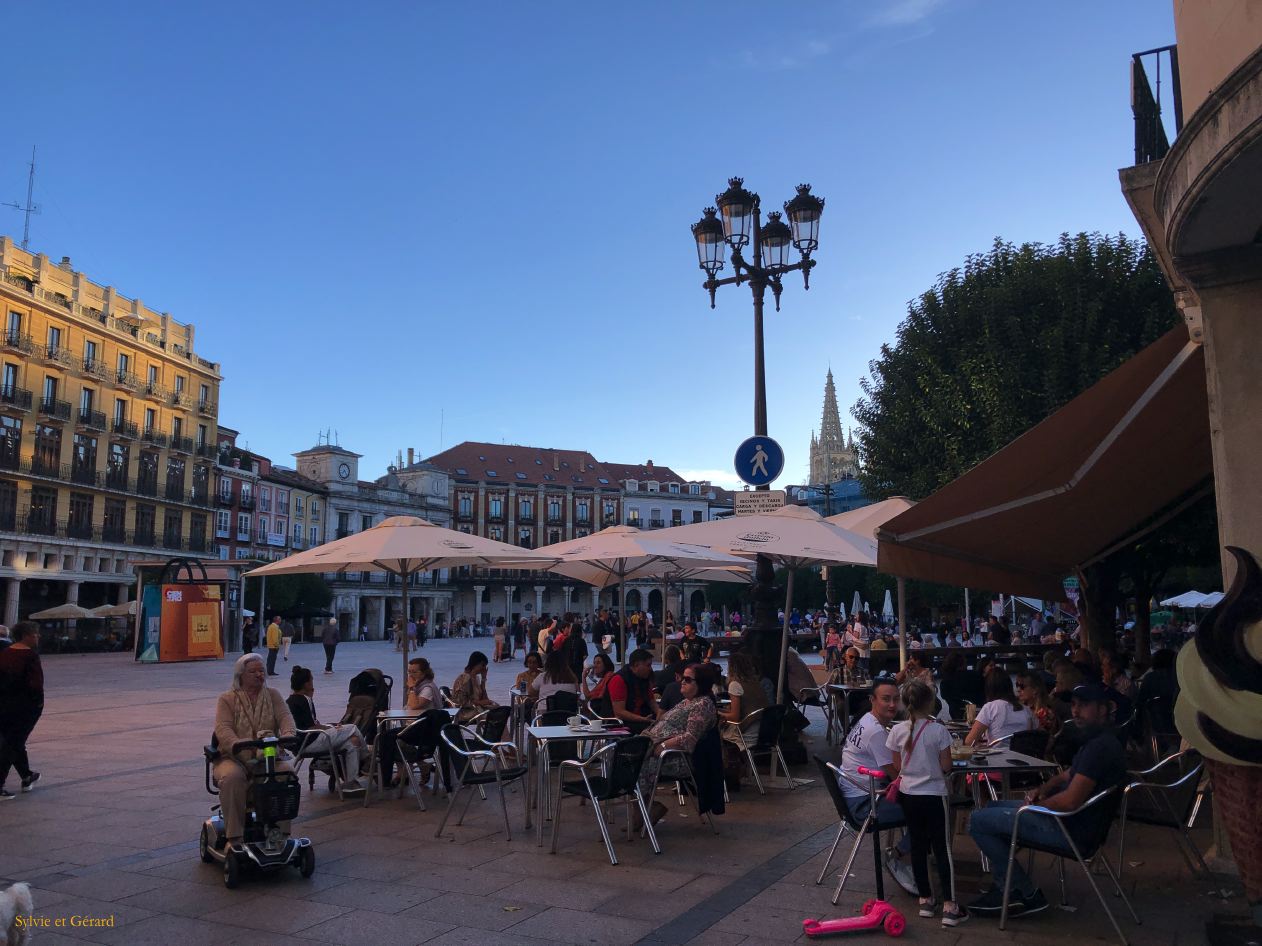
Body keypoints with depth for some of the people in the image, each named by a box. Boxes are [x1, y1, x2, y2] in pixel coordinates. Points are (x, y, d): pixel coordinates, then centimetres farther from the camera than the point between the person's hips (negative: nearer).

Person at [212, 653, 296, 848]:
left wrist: (288, 735, -28)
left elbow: (285, 717, -4)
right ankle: (235, 836, -24)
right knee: (231, 777, -35)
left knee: (287, 772, -29)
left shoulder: (273, 695, 13)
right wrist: (238, 744, -34)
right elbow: (223, 730, -11)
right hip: (235, 758, -1)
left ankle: (281, 831, -19)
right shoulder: (227, 699, 5)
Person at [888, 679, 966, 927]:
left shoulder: (898, 730, -6)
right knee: (942, 849, 5)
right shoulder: (939, 730, -16)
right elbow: (946, 767, -10)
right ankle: (949, 907, 5)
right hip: (934, 795, -3)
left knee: (918, 847, 14)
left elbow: (897, 767, 2)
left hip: (908, 795, 3)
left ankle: (925, 900, 23)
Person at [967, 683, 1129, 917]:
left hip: (1072, 828, -11)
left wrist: (1035, 805, -11)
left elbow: (1070, 801, -29)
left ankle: (1028, 895, 1)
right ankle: (1005, 889, 14)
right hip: (1070, 819, 11)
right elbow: (1066, 776, 22)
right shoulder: (1094, 741, 10)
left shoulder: (1100, 747, -24)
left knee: (978, 821, -8)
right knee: (992, 808, 22)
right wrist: (1041, 790, 3)